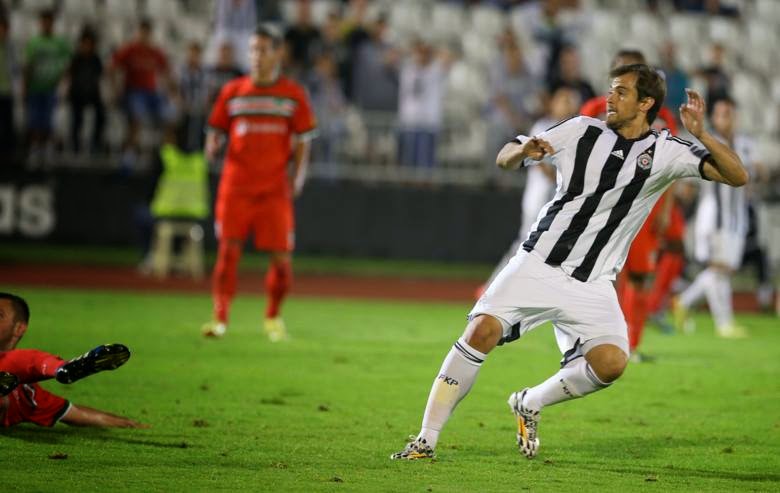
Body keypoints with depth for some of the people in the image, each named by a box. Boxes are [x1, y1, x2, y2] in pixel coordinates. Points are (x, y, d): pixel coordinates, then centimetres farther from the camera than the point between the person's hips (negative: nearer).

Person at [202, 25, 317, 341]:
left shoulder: (294, 95, 5)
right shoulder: (232, 92, 8)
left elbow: (302, 141, 7)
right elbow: (216, 132, 12)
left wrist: (298, 176, -6)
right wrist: (212, 147, -11)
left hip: (275, 188, 0)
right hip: (236, 186, 0)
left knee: (281, 259, -2)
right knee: (228, 249, -10)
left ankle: (273, 317, 20)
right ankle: (220, 318, -9)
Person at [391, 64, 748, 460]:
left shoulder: (665, 152, -2)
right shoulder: (582, 131, 2)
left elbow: (737, 176, -11)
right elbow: (504, 159, 8)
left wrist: (700, 134, -25)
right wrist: (522, 151, -16)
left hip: (592, 286, 0)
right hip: (538, 264, 0)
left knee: (611, 361, -23)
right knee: (482, 331, -20)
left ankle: (529, 405, 5)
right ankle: (426, 440, -11)